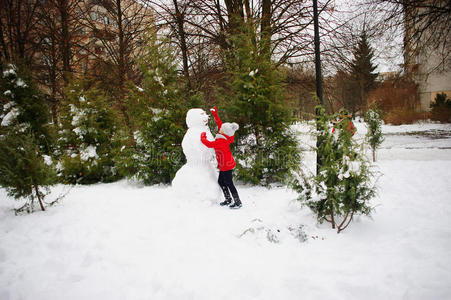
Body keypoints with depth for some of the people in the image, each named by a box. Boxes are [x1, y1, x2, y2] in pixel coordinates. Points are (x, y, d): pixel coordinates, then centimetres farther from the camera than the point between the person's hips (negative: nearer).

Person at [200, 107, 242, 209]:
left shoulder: (221, 141, -25)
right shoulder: (225, 137, 0)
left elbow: (209, 144, -31)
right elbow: (219, 124, 12)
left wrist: (203, 137, -13)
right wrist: (215, 114, 16)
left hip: (227, 166, -9)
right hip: (224, 166, 9)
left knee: (229, 183, -2)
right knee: (220, 181, 17)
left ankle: (238, 202, 6)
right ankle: (228, 199, 26)